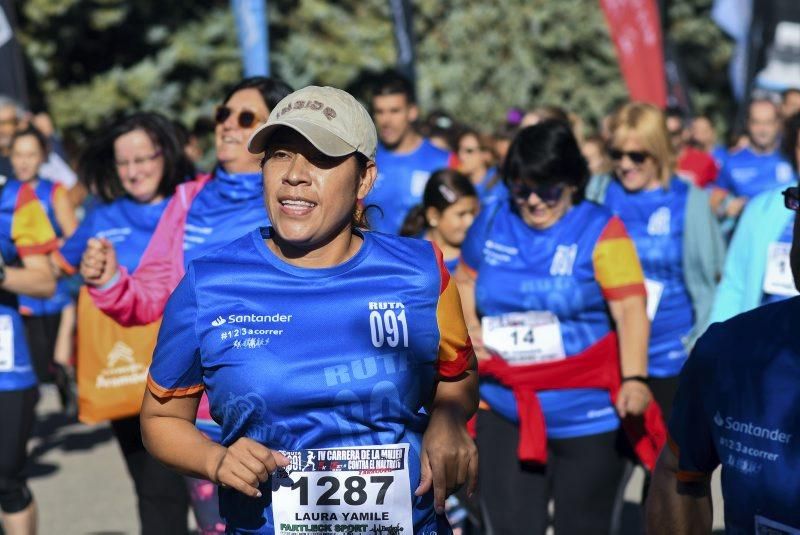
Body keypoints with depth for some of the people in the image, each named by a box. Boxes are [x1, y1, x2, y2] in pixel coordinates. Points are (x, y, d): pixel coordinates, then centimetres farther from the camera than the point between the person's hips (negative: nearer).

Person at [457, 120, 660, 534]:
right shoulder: (491, 226, 4)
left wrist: (634, 379, -31)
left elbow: (630, 309, -17)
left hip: (588, 417, -3)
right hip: (505, 414, 3)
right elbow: (464, 282, 21)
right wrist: (467, 327, 1)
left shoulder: (601, 231, -9)